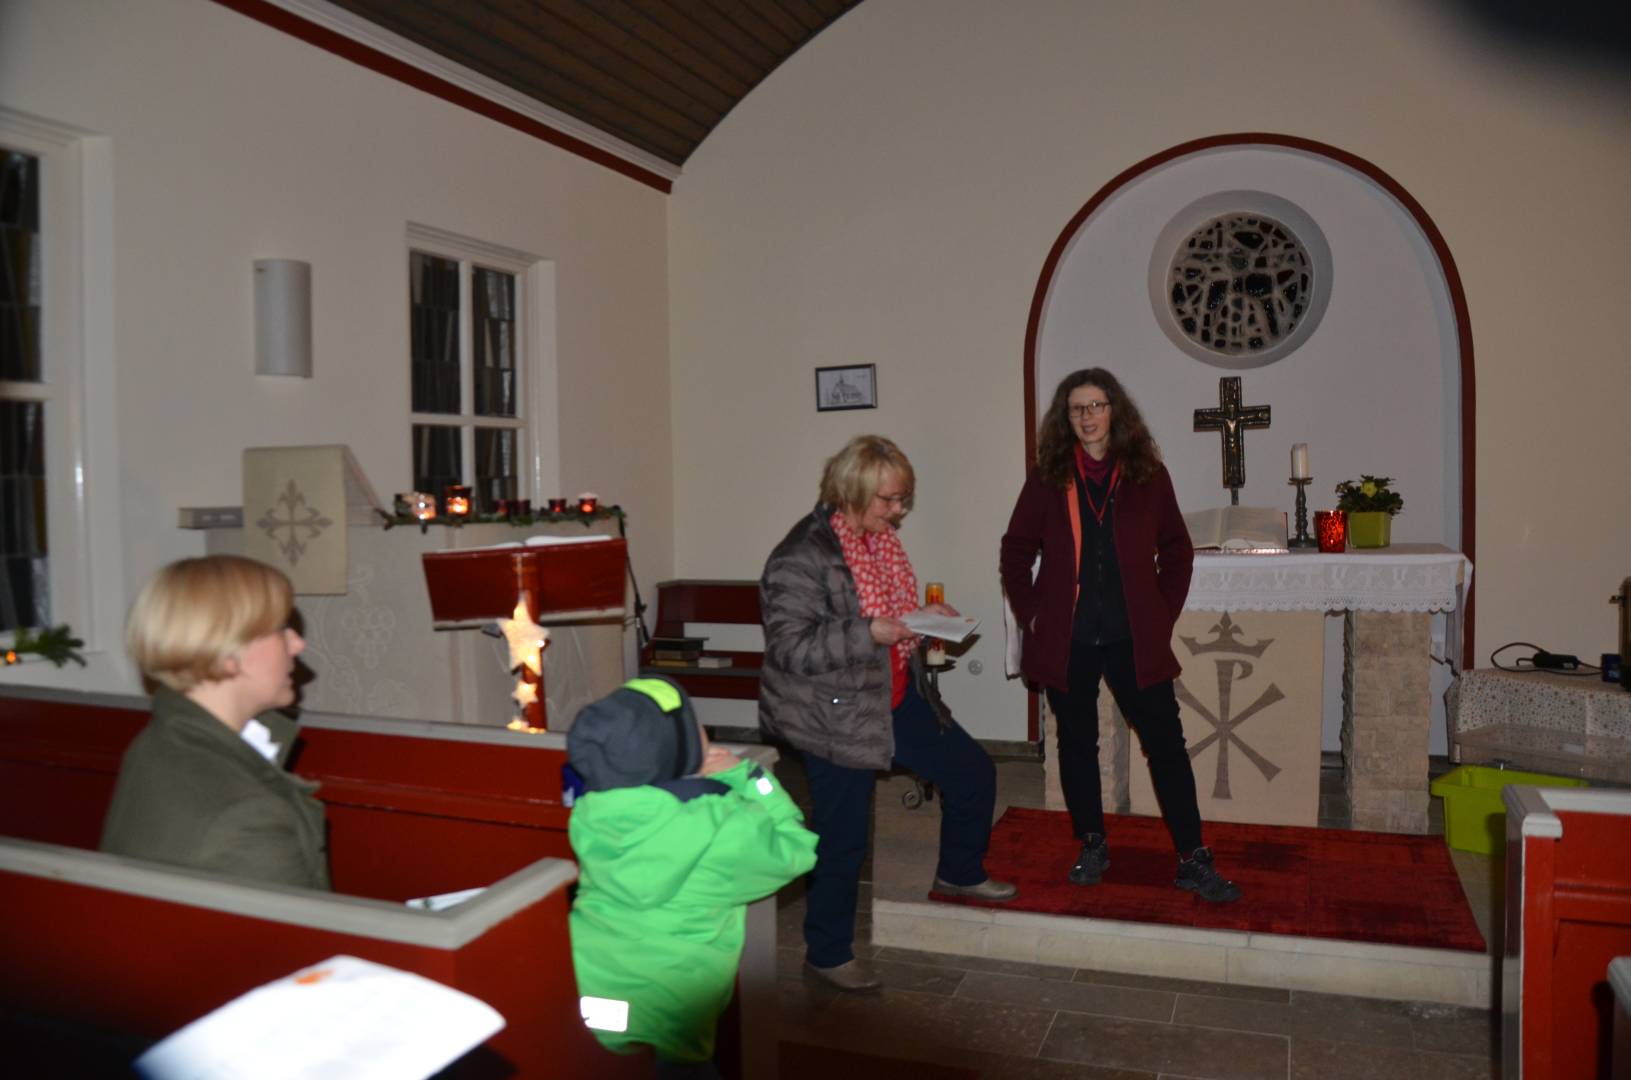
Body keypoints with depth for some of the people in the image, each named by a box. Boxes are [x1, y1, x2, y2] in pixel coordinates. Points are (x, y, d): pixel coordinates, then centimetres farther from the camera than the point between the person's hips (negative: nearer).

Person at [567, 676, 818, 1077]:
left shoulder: (587, 814, -6)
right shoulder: (720, 826, -20)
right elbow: (796, 848, -2)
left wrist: (692, 777, 5)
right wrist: (743, 775, -2)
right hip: (662, 1021, -5)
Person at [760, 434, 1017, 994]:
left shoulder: (880, 538, 6)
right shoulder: (802, 557, -22)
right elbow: (789, 647, -26)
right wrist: (870, 633, -30)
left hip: (896, 699, 8)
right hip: (836, 716, -8)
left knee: (973, 772, 15)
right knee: (843, 840, 3)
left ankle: (959, 872, 40)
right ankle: (827, 953, 24)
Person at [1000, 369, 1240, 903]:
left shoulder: (1147, 474, 3)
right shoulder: (1048, 478, 2)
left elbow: (1177, 552, 9)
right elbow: (1016, 550, 7)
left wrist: (1163, 616, 2)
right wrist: (1030, 614, 0)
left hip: (1134, 639, 0)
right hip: (1067, 639, 0)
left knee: (1166, 743, 0)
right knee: (1077, 743, 10)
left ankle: (1193, 860, 10)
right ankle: (1092, 846, 26)